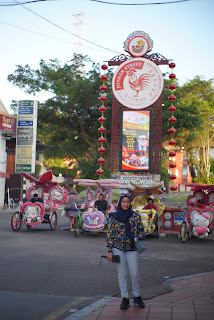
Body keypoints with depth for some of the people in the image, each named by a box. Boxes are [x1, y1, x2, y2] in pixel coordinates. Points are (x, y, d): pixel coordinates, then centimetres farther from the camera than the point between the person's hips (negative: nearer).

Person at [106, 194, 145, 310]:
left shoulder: (135, 216, 4)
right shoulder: (114, 217, 3)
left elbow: (141, 231, 10)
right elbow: (109, 234, 3)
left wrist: (135, 239, -10)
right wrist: (110, 251, -2)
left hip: (132, 248, 0)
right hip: (118, 248, 0)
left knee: (135, 274, -1)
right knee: (121, 274, 3)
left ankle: (137, 297, 18)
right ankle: (125, 298, 13)